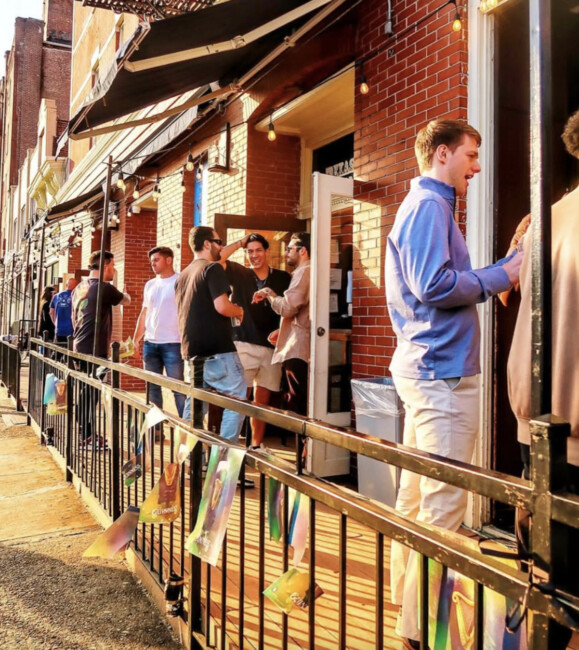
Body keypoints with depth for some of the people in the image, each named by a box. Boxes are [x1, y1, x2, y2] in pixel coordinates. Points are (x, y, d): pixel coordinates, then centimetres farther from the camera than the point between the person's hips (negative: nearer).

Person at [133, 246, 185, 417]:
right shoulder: (150, 285, 15)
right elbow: (144, 314, 18)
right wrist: (135, 340, 13)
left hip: (173, 344, -7)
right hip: (150, 343, 7)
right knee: (152, 387, 12)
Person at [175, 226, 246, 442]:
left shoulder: (183, 275, 17)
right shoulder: (213, 268, -9)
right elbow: (222, 306, -20)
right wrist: (239, 311, -2)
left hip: (192, 351, 9)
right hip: (218, 351, -8)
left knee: (194, 404, 14)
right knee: (236, 400, -1)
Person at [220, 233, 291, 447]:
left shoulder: (283, 278, 6)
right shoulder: (240, 274, 5)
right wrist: (241, 242, -2)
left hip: (272, 347, 2)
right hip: (244, 345, -2)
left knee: (262, 400, 10)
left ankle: (255, 445, 21)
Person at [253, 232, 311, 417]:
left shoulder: (303, 272, -9)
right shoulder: (306, 272, 22)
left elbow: (287, 307, -19)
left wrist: (268, 293, -4)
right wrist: (282, 331, 18)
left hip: (297, 351, -10)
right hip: (298, 349, 10)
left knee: (296, 408, -9)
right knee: (301, 407, 11)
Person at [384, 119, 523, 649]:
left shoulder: (424, 204, 21)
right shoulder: (429, 205, -10)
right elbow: (435, 285, -20)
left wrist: (508, 266, 13)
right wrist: (501, 276, -8)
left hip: (423, 367, 11)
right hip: (442, 370, -11)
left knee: (417, 496, 17)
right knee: (443, 506, -5)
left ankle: (407, 602, 30)